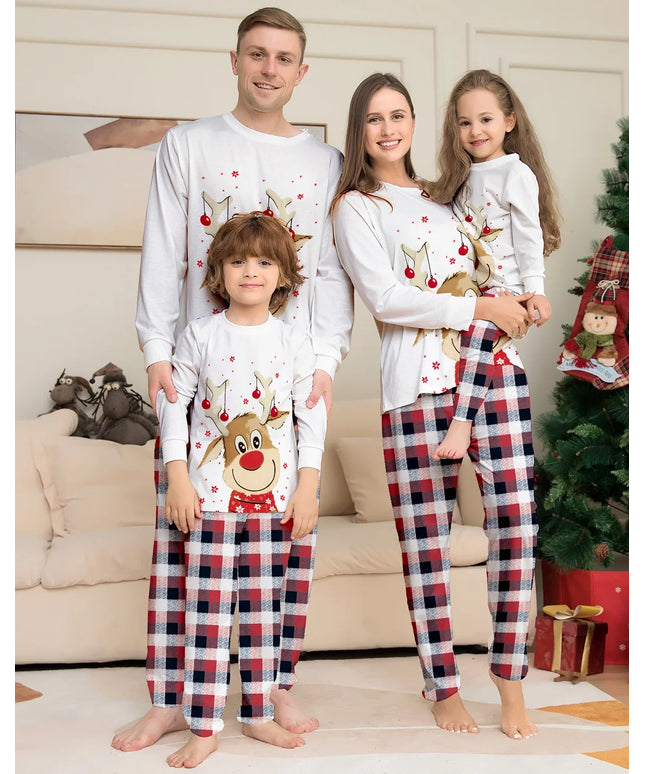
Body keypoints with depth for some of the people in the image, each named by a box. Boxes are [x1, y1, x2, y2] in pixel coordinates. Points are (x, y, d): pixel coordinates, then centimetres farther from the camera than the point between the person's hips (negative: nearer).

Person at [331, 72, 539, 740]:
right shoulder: (355, 207, 5)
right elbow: (383, 296, -9)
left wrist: (521, 301, 9)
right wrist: (480, 307, -10)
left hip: (493, 367, 4)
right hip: (416, 382, -4)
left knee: (516, 522, -1)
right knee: (426, 540, 0)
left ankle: (510, 681, 15)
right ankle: (442, 686, 17)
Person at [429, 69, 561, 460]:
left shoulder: (516, 173, -2)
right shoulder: (462, 177, 16)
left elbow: (528, 236, -6)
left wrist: (535, 290, -11)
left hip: (505, 287, -7)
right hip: (468, 289, 8)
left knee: (478, 330, -31)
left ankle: (462, 423, -36)